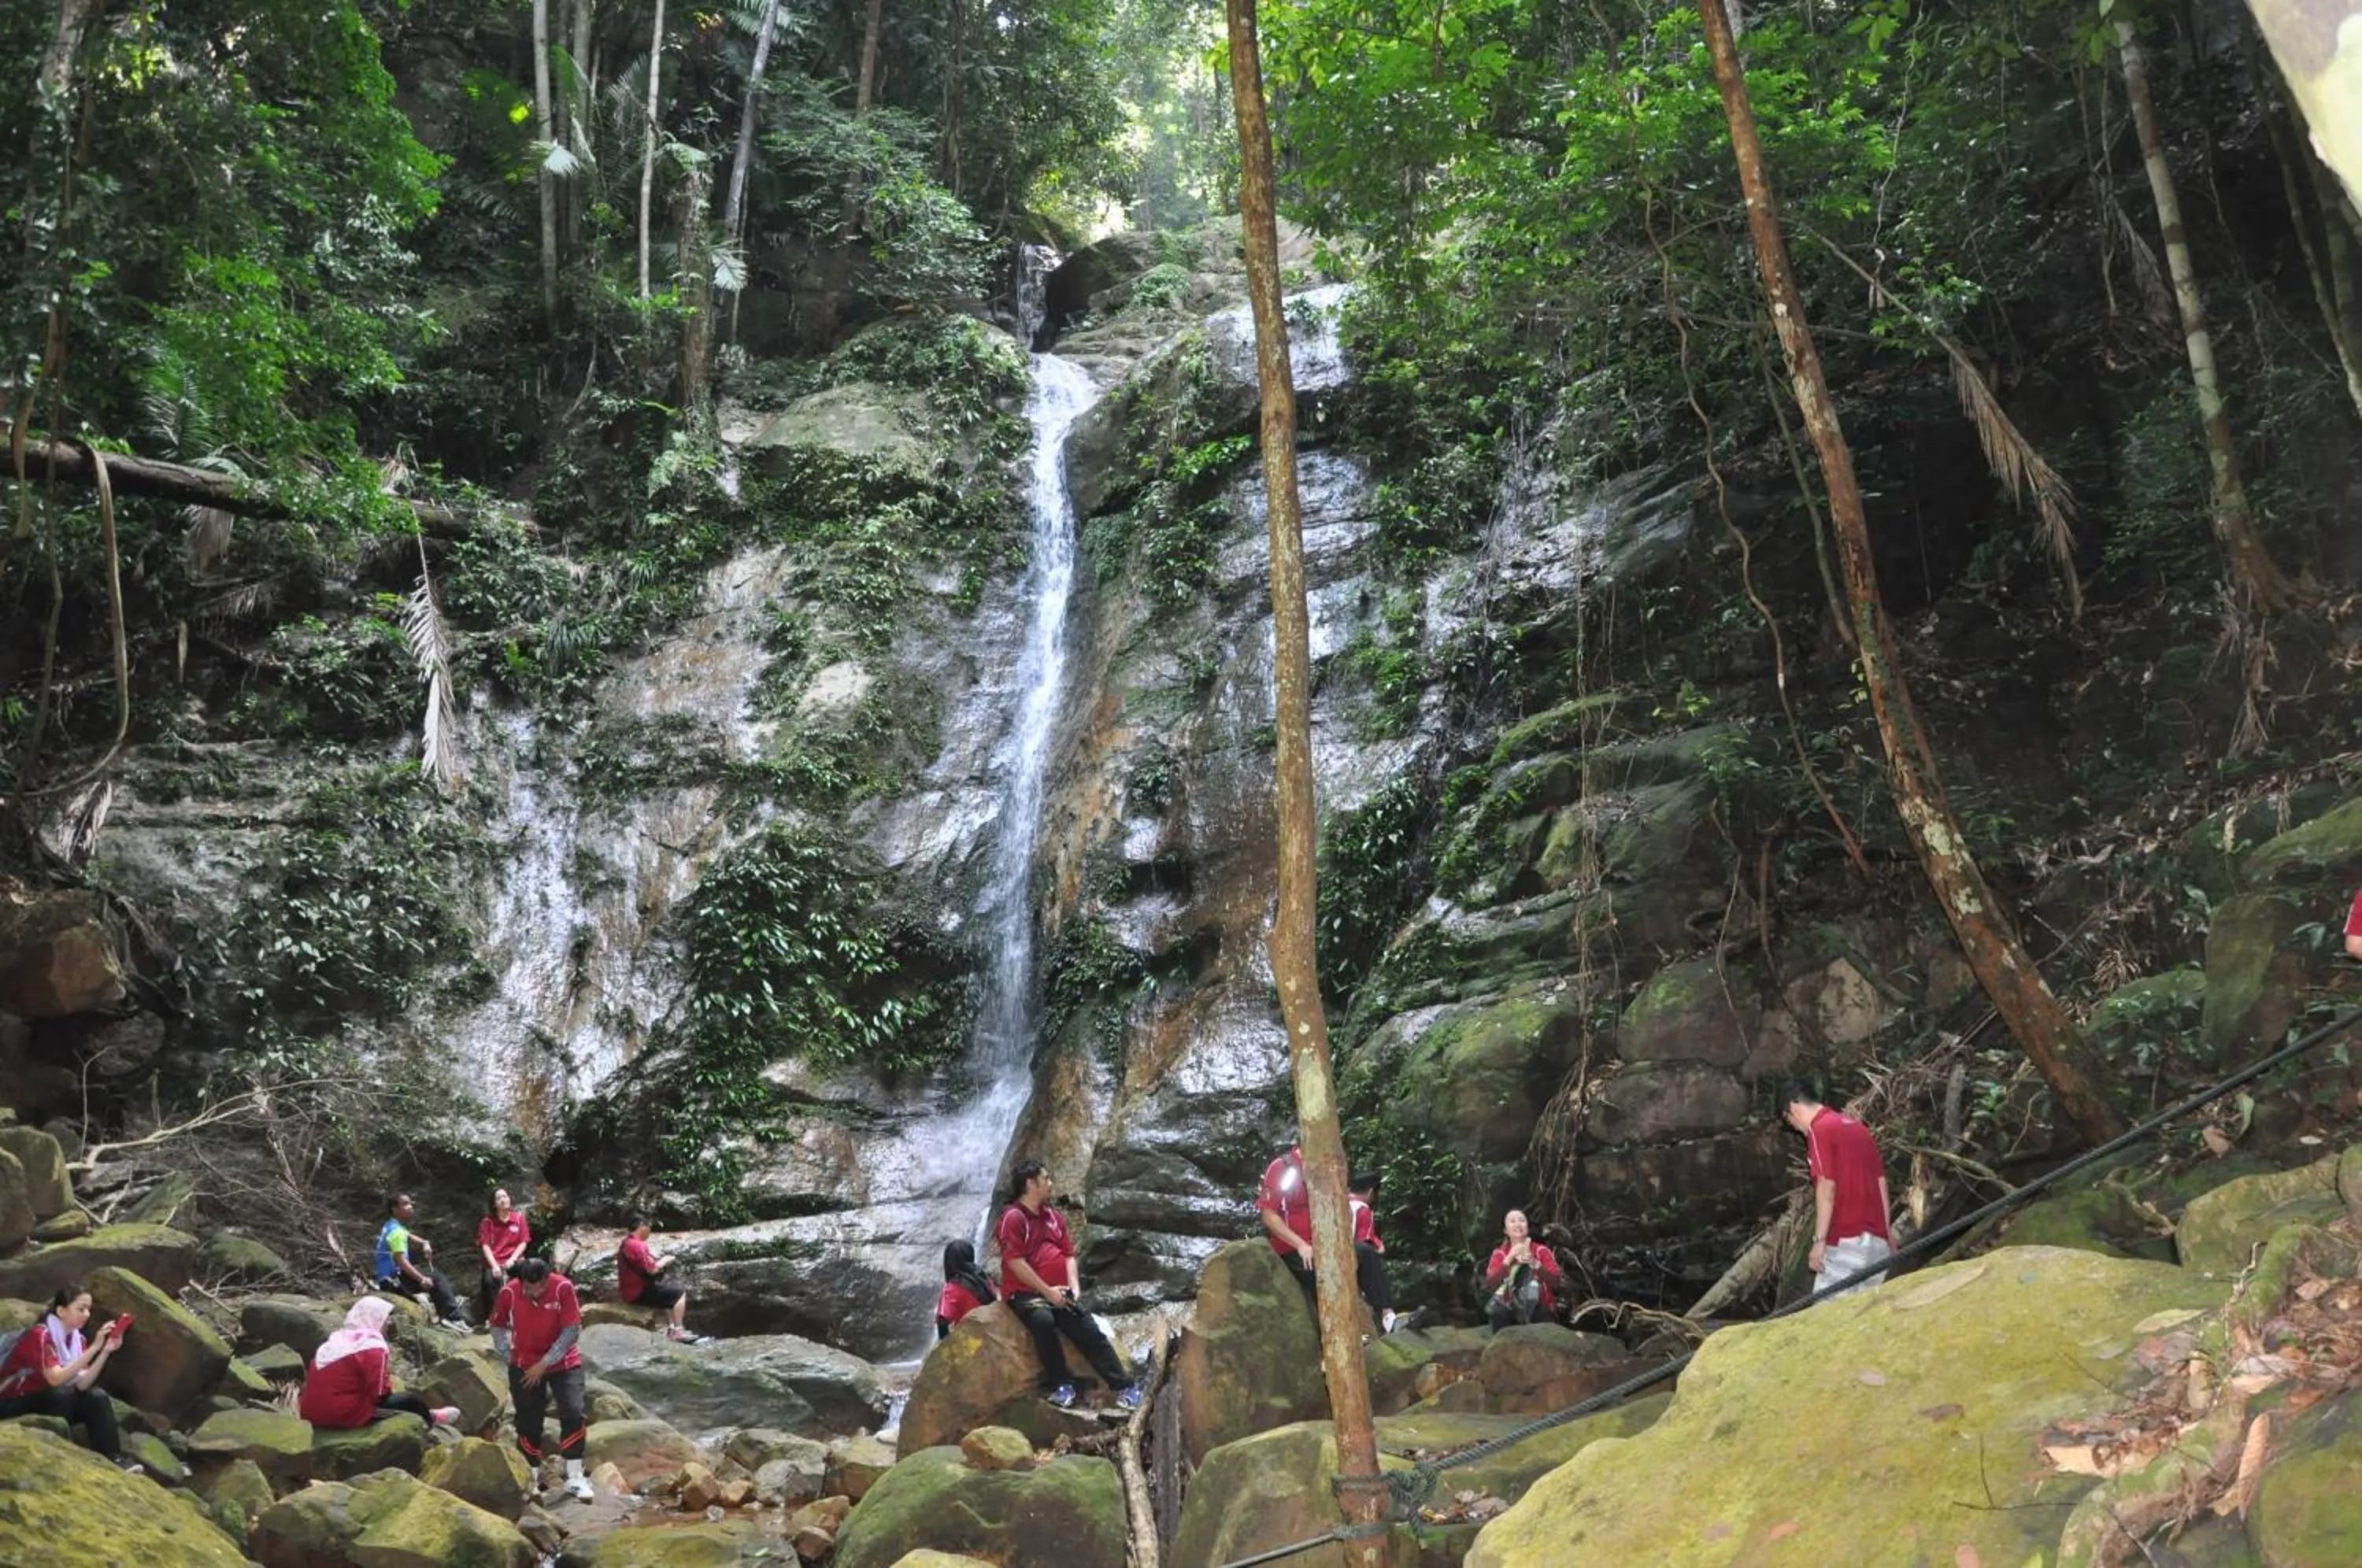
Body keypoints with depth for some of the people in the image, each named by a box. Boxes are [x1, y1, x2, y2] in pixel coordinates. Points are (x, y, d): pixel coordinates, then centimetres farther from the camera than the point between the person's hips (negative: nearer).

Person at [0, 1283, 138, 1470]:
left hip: (51, 1404, 7)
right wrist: (94, 1348, -36)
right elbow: (56, 1379, -34)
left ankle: (113, 1459, -19)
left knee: (97, 1398, -15)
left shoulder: (78, 1339, 1)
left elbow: (81, 1385, -11)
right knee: (62, 1395, -31)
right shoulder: (39, 1335, -22)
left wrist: (106, 1351, -22)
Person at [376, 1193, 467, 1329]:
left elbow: (409, 1238, 27)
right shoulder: (396, 1231, -19)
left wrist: (425, 1244, 5)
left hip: (389, 1276, 10)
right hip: (394, 1281, -10)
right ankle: (455, 1317, -12)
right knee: (436, 1278, -9)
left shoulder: (391, 1226, 11)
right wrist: (422, 1279, -26)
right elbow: (401, 1261, -27)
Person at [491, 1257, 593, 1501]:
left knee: (573, 1414, -13)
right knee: (528, 1423, 4)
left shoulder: (563, 1288, -22)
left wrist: (545, 1363, -18)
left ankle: (575, 1479, -2)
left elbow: (572, 1330, -18)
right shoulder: (508, 1293, -16)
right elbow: (498, 1326, 3)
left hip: (563, 1363, -1)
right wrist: (507, 1356, -3)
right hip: (525, 1366, 2)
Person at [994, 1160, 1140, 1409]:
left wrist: (1074, 1288, 0)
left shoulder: (1052, 1216, 16)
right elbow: (1015, 1263, -16)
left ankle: (1124, 1387, -4)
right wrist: (1047, 1291, -16)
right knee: (1043, 1320, -36)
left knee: (1091, 1332, -7)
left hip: (1058, 1293, 7)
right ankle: (1057, 1385, -23)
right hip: (1026, 1293, -7)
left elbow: (1069, 1255, 17)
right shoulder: (1013, 1218, -9)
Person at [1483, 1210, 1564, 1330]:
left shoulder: (1541, 1251, 3)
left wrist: (1535, 1263, -24)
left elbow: (1556, 1282, -9)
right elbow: (1489, 1285, -10)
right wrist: (1509, 1259, -20)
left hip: (1539, 1311, 0)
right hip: (1510, 1310, 0)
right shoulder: (1500, 1254, 6)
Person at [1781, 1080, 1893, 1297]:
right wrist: (1887, 1234, 25)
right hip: (1877, 1239, 8)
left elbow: (1827, 1188, -15)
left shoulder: (1819, 1130, -7)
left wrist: (1819, 1240, -13)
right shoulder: (1857, 1126, 17)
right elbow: (1881, 1182, 19)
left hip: (1845, 1241, -8)